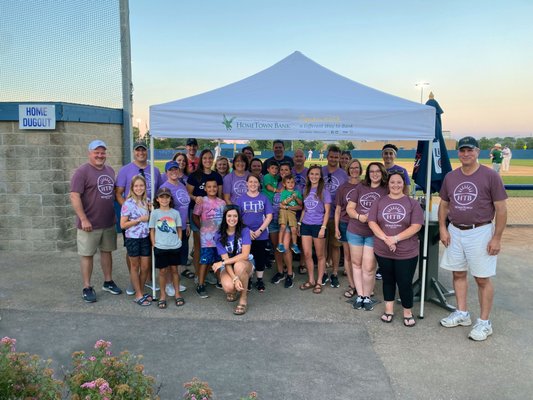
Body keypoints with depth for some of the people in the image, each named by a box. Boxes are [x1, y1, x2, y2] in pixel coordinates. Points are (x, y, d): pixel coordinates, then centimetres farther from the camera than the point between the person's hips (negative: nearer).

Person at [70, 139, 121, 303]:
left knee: (107, 251, 15)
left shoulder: (110, 170, 10)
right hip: (89, 224, -6)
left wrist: (116, 214, 15)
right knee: (87, 254, 4)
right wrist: (83, 219, -20)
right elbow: (74, 197, -16)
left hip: (109, 223, 6)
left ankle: (108, 282, 27)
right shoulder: (82, 171, -11)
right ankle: (87, 288, 13)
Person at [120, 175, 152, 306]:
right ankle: (138, 295, 18)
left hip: (145, 238, 5)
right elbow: (123, 225, -13)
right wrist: (139, 219, -18)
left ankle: (141, 292, 26)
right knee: (135, 266, 9)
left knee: (145, 267, 9)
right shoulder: (128, 203, -12)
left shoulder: (146, 202, 5)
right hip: (133, 238, -5)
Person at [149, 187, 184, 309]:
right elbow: (152, 231, 2)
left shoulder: (175, 213, 2)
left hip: (174, 247, 1)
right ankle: (163, 295, 20)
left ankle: (177, 293, 23)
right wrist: (154, 245, -4)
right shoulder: (154, 213, -1)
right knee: (162, 271, 6)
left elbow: (179, 229, 9)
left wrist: (178, 241, 0)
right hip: (160, 247, -1)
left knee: (174, 269, 10)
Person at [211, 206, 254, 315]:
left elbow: (245, 255, -20)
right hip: (228, 266, 1)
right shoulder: (219, 236, -8)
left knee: (238, 266, -38)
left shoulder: (244, 231, -12)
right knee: (228, 287, -31)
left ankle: (244, 298, -16)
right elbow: (225, 259, -14)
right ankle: (232, 291, 10)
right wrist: (235, 278, -29)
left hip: (245, 263, -1)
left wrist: (222, 263, -23)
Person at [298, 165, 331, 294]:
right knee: (307, 254, 4)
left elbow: (327, 211, -7)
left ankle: (319, 282, 16)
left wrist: (323, 227, -14)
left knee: (320, 255, 6)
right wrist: (299, 223, 11)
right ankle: (311, 280, 18)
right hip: (306, 225, 4)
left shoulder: (324, 191, -4)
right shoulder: (306, 190, 10)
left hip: (318, 225, -4)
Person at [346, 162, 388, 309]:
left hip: (374, 234, -3)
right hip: (355, 231, 3)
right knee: (356, 263, 10)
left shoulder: (387, 191, -2)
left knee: (369, 267, -3)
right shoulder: (360, 188, 5)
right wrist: (359, 216, -14)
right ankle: (360, 295, 23)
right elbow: (349, 208, 5)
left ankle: (367, 297, 16)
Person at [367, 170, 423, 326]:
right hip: (382, 251, 2)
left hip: (407, 253, -2)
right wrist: (386, 239, -16)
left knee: (405, 283, 3)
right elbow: (372, 222, -3)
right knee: (388, 280, 15)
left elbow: (416, 226, -10)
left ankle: (408, 312, 23)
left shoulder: (412, 203, -2)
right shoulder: (379, 202, 4)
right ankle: (389, 310, 30)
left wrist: (396, 238, -19)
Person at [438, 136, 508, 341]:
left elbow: (501, 209, -8)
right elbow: (444, 205, 14)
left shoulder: (490, 176, -8)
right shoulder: (450, 177, 6)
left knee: (482, 278, 2)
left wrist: (497, 238, -11)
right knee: (458, 273, 14)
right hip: (455, 232, 5)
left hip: (480, 232, -5)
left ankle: (484, 322, 16)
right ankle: (462, 313, 30)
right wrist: (443, 228, 3)